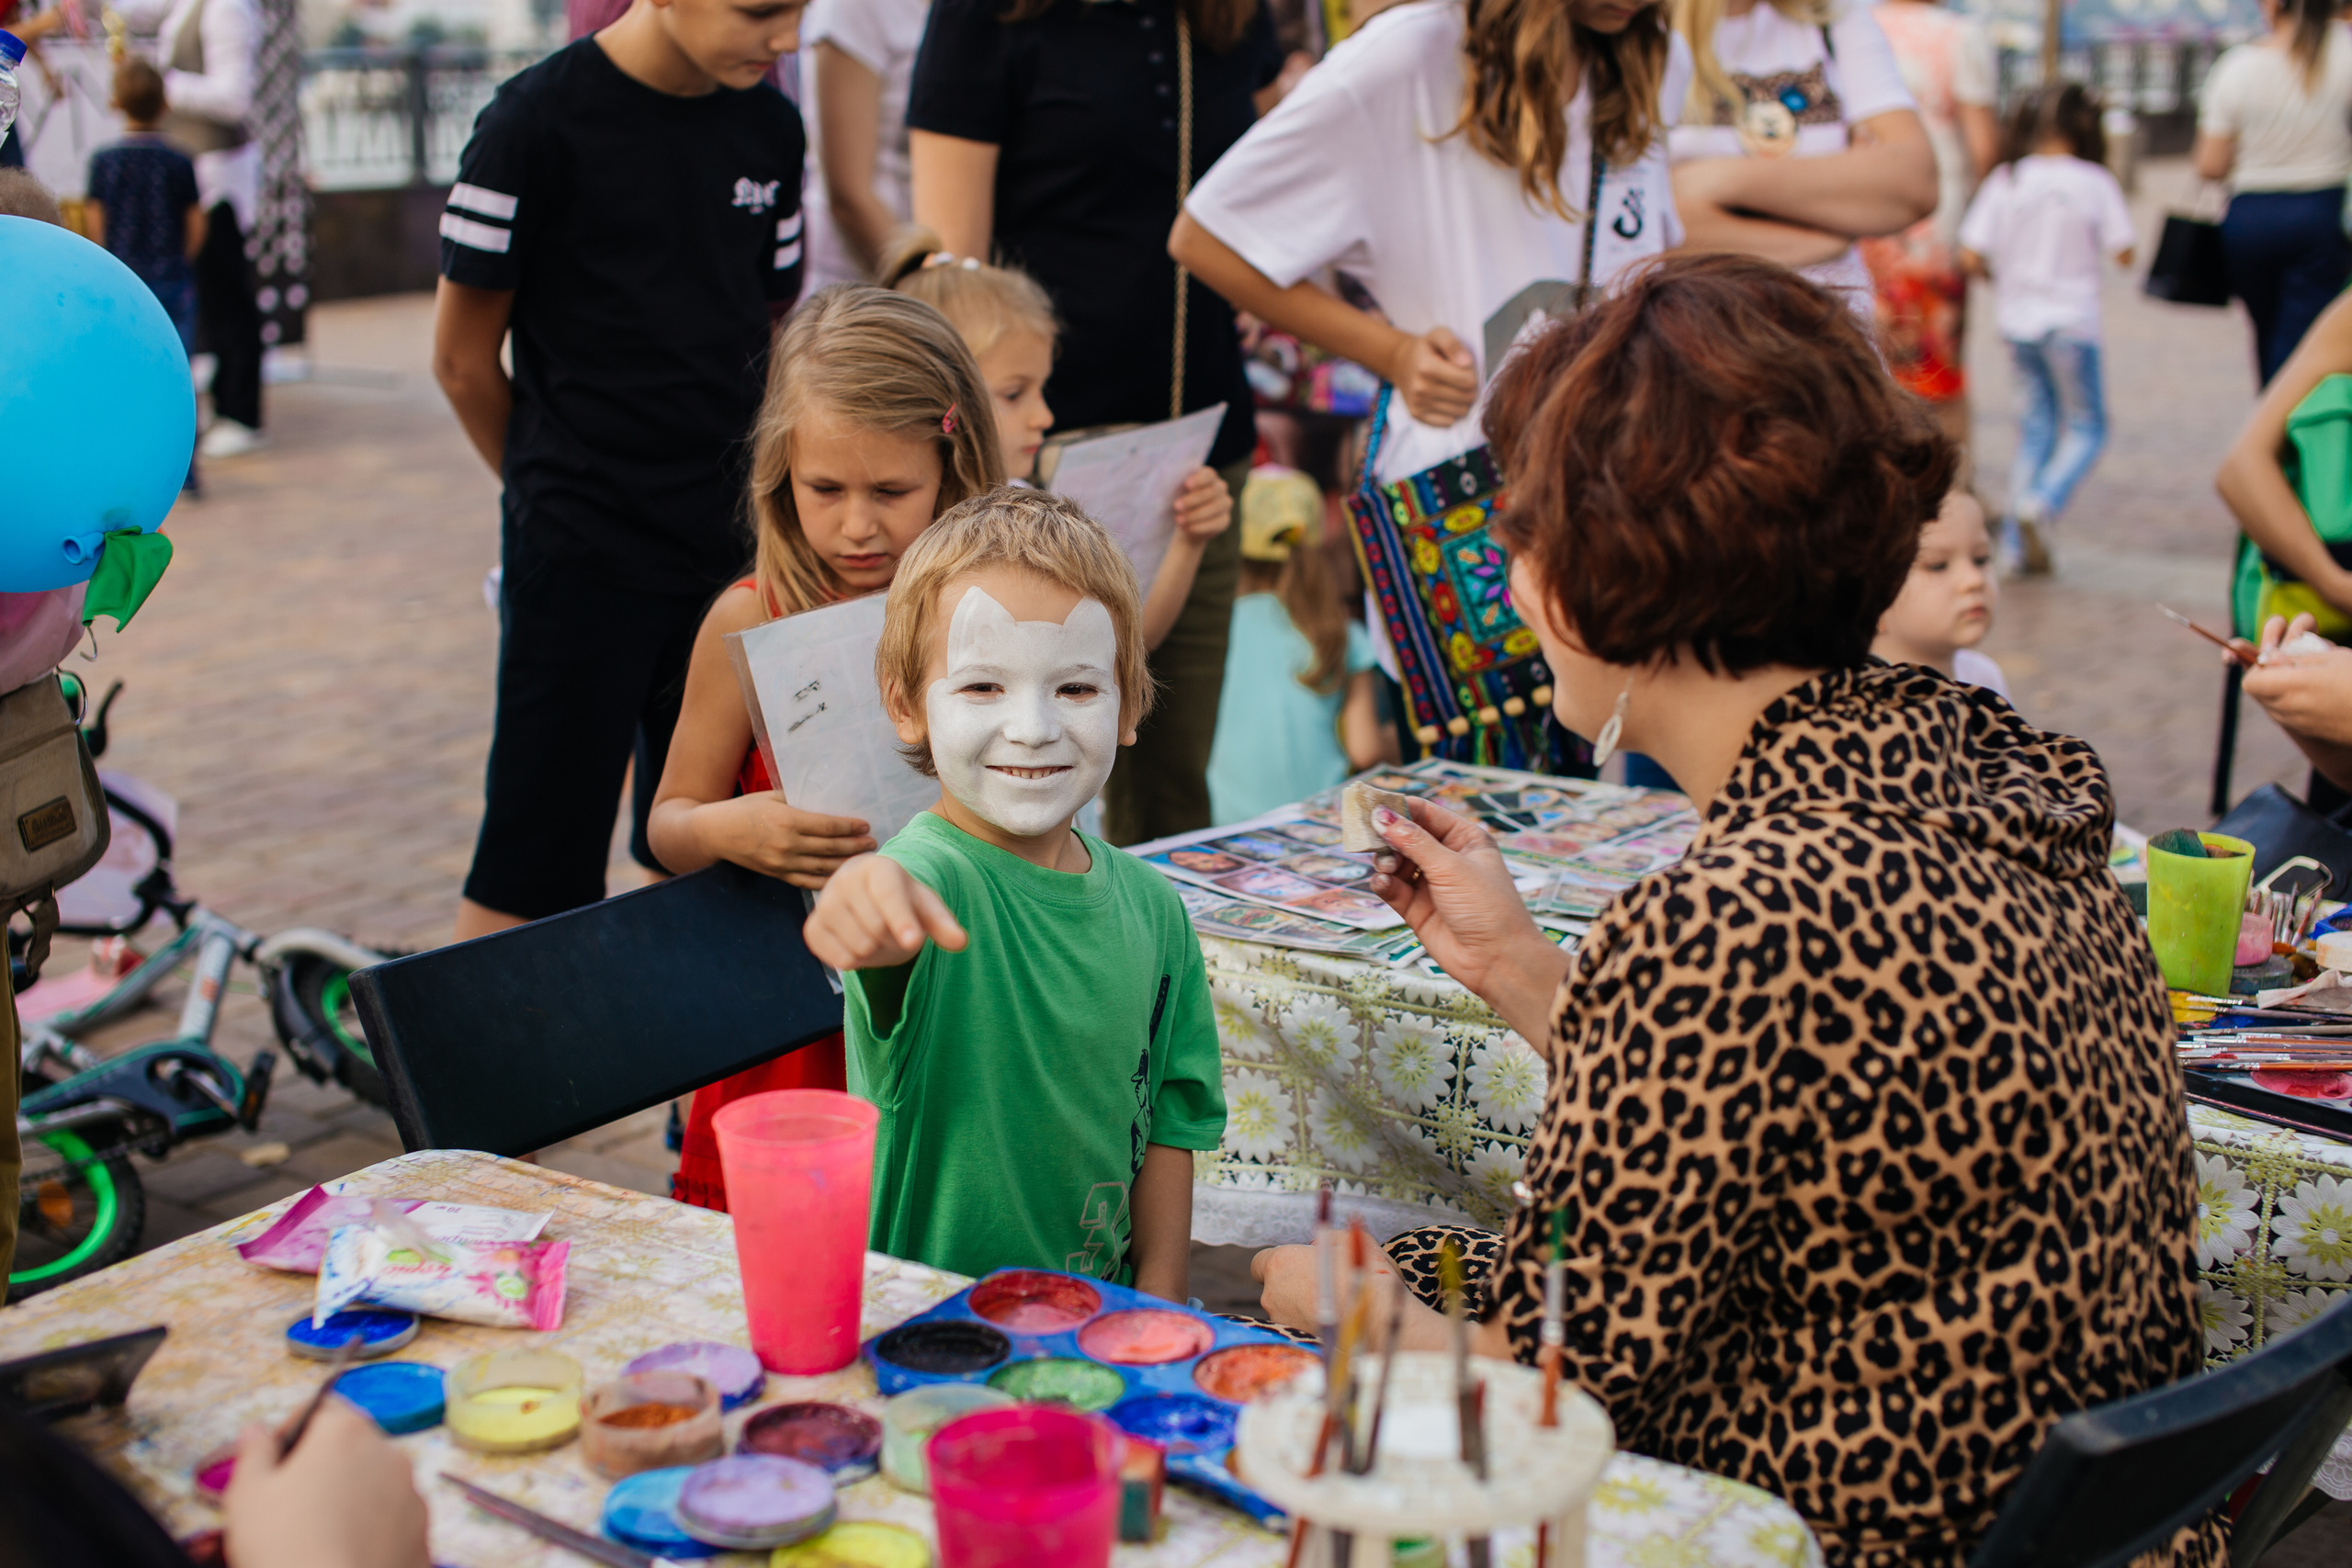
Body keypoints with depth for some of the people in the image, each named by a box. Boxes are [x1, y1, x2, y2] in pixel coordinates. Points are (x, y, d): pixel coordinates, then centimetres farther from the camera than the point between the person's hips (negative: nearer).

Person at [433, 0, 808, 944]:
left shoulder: (769, 130, 6)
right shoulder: (537, 124, -11)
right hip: (580, 554, -5)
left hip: (731, 547, 5)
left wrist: (742, 493, 10)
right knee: (534, 870, -1)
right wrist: (561, 483, 9)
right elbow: (462, 358, -4)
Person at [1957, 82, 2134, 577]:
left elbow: (1970, 256, -5)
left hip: (2016, 320, 4)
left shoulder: (2005, 179, -2)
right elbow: (2124, 253, -8)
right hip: (2070, 322, -4)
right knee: (2086, 428, 9)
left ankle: (2017, 541, 10)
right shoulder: (2094, 182, -9)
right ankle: (2042, 504, -15)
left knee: (2036, 424, 14)